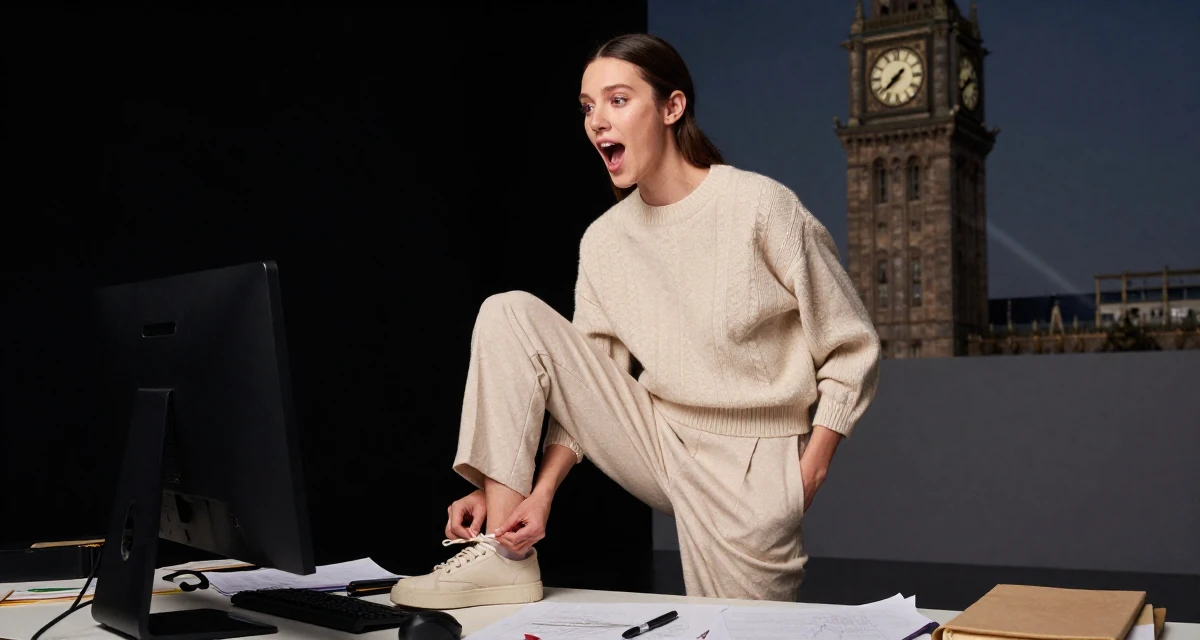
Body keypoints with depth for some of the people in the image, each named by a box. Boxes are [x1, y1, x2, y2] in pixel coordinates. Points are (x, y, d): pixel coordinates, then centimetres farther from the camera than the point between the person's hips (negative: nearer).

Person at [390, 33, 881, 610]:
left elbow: (852, 351, -7)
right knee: (509, 315, -7)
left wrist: (803, 483, -13)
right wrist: (540, 493, -12)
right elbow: (587, 381, 2)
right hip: (658, 442, 5)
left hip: (747, 466, -4)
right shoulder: (603, 240, 3)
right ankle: (503, 555, -11)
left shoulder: (760, 206, -12)